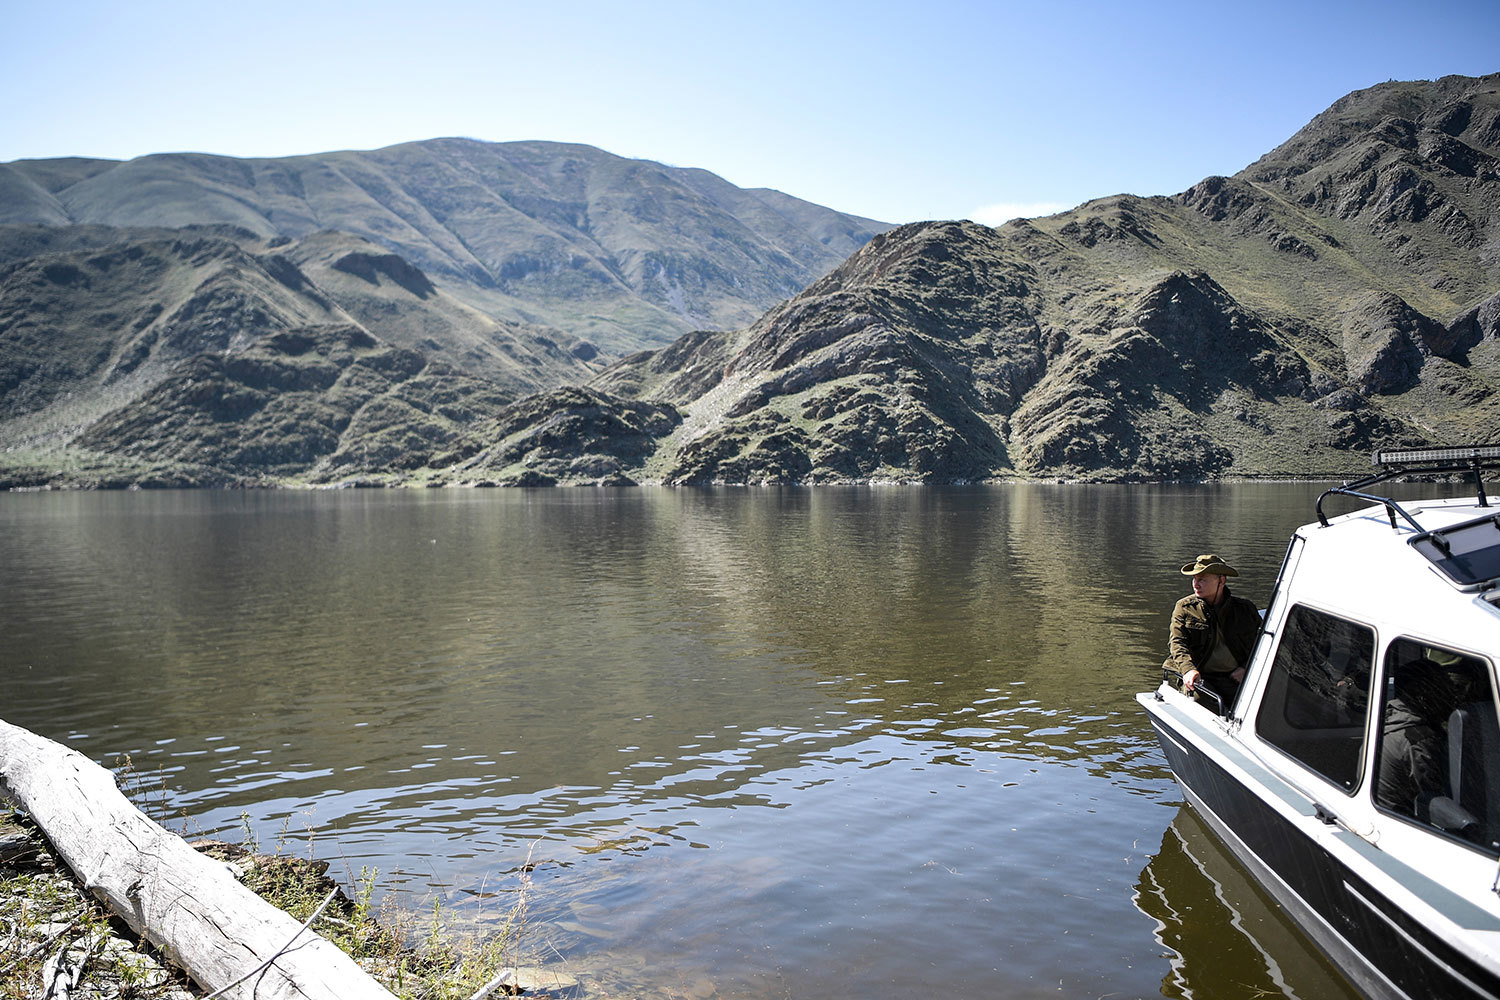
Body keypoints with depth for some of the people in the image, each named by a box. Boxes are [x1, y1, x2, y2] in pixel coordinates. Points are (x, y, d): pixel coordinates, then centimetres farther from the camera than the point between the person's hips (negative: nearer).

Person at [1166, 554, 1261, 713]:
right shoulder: (1184, 607, 9)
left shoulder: (1245, 609, 13)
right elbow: (1177, 642, -2)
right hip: (1200, 677, -2)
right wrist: (1188, 669, -21)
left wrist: (1247, 668, -1)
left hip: (1235, 678, 2)